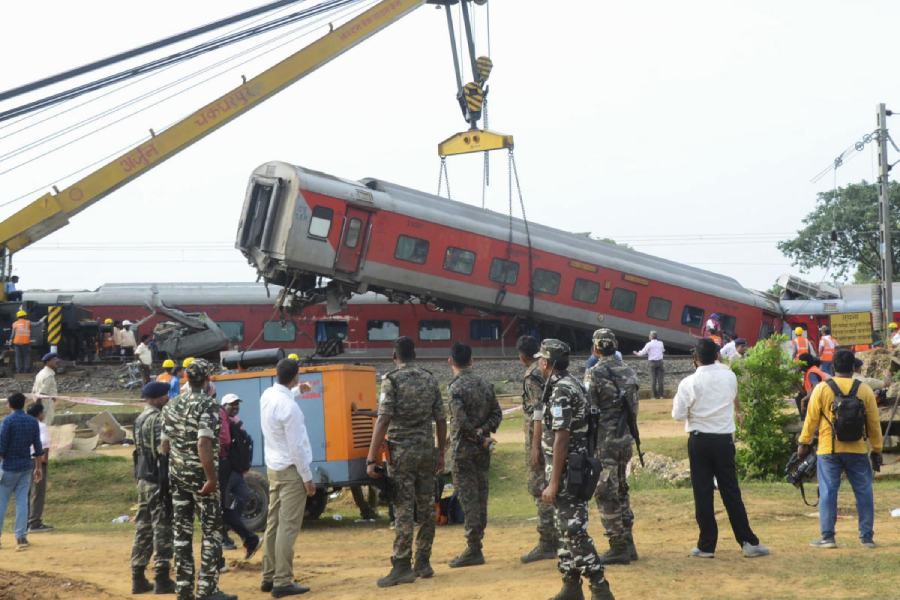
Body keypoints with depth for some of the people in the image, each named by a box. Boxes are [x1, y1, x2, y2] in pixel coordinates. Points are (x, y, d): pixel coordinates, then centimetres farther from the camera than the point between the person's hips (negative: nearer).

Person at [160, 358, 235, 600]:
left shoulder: (172, 406, 7)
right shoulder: (207, 405, -14)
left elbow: (165, 445, 11)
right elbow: (204, 445, -24)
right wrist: (211, 478, -22)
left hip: (177, 475, 6)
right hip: (201, 476, -6)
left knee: (182, 533, 9)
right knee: (212, 532, 2)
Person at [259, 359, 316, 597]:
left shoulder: (267, 396, 2)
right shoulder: (289, 407, -22)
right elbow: (296, 446, -20)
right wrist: (307, 478, -13)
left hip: (273, 467, 9)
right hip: (290, 470, -9)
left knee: (274, 523, 13)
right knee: (288, 527, -5)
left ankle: (269, 577, 19)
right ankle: (282, 582, -5)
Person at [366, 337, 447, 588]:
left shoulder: (392, 381, -9)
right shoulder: (430, 380, 7)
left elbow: (383, 421, -15)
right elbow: (440, 419, 9)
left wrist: (371, 459, -14)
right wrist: (441, 453, 18)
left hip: (401, 450, -5)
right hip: (426, 449, 5)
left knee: (403, 510, -5)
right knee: (426, 507, 10)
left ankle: (402, 567, -5)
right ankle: (423, 563, 15)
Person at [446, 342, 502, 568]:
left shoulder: (456, 387, -14)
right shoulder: (484, 384, 8)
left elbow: (461, 421, -22)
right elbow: (497, 413, 7)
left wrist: (478, 437, -11)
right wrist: (483, 432, -5)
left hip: (464, 449, -7)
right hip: (483, 448, 7)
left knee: (468, 498, -4)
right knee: (481, 496, 11)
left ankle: (473, 550, -4)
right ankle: (476, 546, 17)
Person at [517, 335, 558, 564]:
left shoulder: (532, 377, -15)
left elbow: (539, 413, -21)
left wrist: (535, 447, -21)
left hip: (539, 439, -9)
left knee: (541, 491, -6)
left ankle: (547, 544, -6)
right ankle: (557, 539, 20)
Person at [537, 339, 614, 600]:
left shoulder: (561, 391, -18)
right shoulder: (571, 383, 12)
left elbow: (561, 439, -22)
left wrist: (553, 483, -21)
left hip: (567, 471, -10)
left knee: (574, 531, -9)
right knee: (567, 529, 15)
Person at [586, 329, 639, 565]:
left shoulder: (595, 374, -14)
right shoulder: (628, 371, 8)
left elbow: (589, 412, -15)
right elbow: (634, 406, 12)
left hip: (605, 440, -7)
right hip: (626, 438, 7)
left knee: (606, 494, -1)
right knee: (621, 490, 17)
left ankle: (618, 548, -1)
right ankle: (628, 544, 20)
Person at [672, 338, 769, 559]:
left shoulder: (689, 383, -10)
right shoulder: (729, 377, 0)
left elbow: (678, 415, -7)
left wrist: (676, 402, 11)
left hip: (699, 440, -2)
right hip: (724, 439, 2)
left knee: (703, 493, 3)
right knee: (731, 492, 7)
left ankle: (707, 545, 5)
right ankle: (748, 542, 7)